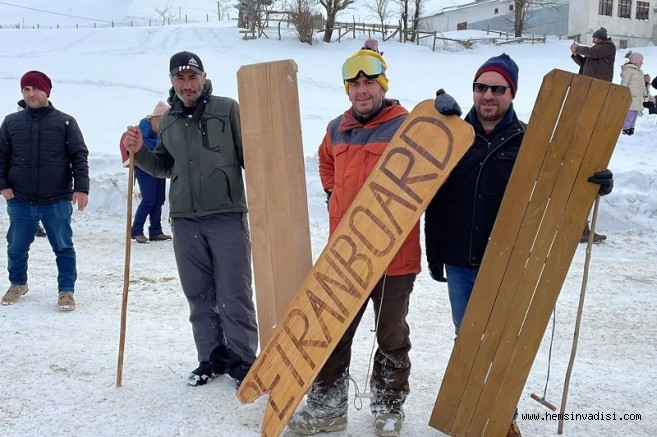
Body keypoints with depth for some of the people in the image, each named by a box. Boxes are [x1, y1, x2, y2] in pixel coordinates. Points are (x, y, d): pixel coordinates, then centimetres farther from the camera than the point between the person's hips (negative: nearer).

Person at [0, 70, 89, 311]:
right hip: (20, 201, 2)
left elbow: (80, 157, -2)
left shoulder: (65, 122, 1)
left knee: (63, 248, 4)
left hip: (57, 201, -2)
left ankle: (66, 291, 15)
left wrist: (81, 188, -11)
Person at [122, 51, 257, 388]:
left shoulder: (227, 109, -2)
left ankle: (243, 361, 12)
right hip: (185, 221, 5)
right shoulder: (168, 120, 12)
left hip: (228, 216, -4)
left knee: (234, 296, 0)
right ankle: (212, 358, 24)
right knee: (199, 296, 11)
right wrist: (139, 152, 5)